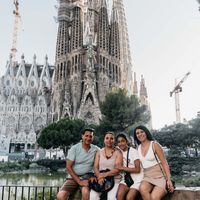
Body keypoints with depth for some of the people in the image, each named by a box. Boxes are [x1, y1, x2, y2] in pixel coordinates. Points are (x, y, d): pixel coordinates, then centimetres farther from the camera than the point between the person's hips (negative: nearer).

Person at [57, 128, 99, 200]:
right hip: (73, 177, 0)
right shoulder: (74, 148, -6)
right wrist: (79, 181, -14)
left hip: (86, 177, 0)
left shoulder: (95, 149, 0)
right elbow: (68, 167, -7)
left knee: (86, 192, -33)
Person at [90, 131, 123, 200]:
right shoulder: (99, 152, 11)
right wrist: (99, 177, -16)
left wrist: (104, 174, -17)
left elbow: (117, 169, -7)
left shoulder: (118, 152, 3)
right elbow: (95, 167, 3)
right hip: (100, 180, 2)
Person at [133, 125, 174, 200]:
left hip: (159, 176, -4)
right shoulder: (138, 148, 9)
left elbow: (164, 163, -7)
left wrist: (169, 180, -14)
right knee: (142, 189, -31)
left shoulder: (154, 145, -6)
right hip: (147, 177, 4)